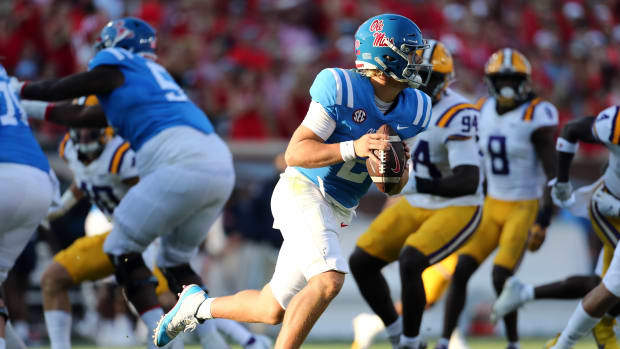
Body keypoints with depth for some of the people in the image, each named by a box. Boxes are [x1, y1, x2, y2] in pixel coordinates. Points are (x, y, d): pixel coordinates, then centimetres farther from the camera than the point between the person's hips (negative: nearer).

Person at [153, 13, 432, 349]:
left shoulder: (412, 111, 4)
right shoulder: (342, 89, -16)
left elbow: (395, 187, 9)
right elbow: (294, 153, -18)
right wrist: (352, 148, -30)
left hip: (333, 212, 8)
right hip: (303, 192, -8)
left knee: (272, 311, 9)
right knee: (329, 280, -30)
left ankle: (198, 305, 36)